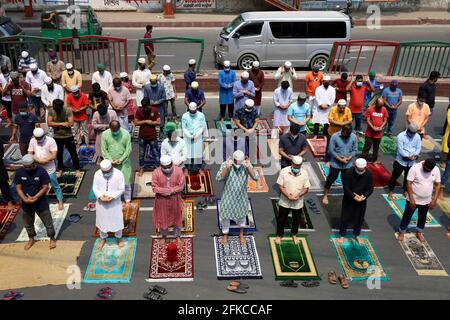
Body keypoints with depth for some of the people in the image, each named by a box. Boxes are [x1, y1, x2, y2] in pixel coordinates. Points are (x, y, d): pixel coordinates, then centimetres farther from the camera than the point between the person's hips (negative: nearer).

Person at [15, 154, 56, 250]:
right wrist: (25, 199, -19)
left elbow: (45, 187, -15)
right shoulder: (19, 172, -9)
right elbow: (18, 188, -6)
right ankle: (31, 239, 42)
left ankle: (52, 238, 27)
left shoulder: (41, 171, -17)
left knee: (47, 221, 7)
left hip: (41, 202, -3)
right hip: (26, 204, 3)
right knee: (28, 223, 20)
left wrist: (35, 197, -22)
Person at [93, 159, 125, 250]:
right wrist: (100, 196, -19)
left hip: (114, 202, -2)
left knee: (117, 220, 11)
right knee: (102, 220, 16)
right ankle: (103, 238, 40)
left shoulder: (119, 174, -17)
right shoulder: (97, 174, -11)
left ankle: (119, 238, 36)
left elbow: (121, 189, -12)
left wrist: (112, 197, -22)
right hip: (101, 202, 2)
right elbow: (95, 188, -3)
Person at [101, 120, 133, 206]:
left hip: (124, 163, -1)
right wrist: (110, 160, -13)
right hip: (111, 163, 1)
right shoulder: (105, 134, -7)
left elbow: (128, 149, -8)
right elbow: (104, 150, -4)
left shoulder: (126, 134, -10)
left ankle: (128, 200, 25)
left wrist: (121, 160, -14)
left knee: (126, 182, 6)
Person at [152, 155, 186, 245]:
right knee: (162, 218, 16)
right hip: (162, 200, 0)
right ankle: (164, 236, 42)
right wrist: (165, 191, -25)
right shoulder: (156, 172, -17)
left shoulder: (178, 170, -17)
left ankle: (178, 236, 39)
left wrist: (171, 190, -23)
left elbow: (181, 186, -13)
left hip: (175, 199, 0)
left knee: (177, 217, 17)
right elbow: (154, 187, -15)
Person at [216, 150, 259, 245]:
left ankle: (241, 234, 47)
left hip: (241, 196, 1)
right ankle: (225, 235, 38)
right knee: (225, 216, 13)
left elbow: (256, 177, -22)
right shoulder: (225, 164, -19)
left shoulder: (247, 164, -15)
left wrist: (248, 167, -34)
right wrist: (227, 167, -38)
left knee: (242, 215, 21)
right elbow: (219, 178, -26)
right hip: (228, 196, -1)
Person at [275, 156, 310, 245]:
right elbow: (280, 186, -12)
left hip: (298, 203, 2)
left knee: (296, 220, 19)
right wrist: (288, 196, -22)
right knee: (281, 219, 12)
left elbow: (306, 188, -5)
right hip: (284, 202, -2)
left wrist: (298, 195, -22)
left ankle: (294, 234, 43)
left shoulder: (304, 173, -9)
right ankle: (279, 235, 33)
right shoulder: (284, 171, -14)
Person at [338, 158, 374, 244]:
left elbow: (370, 189, -5)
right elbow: (346, 188, -18)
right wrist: (354, 196, -26)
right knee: (345, 217, 6)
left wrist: (364, 196, -21)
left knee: (359, 218, 15)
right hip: (349, 199, -2)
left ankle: (357, 235, 37)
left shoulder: (369, 174, -12)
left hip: (362, 201, 3)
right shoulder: (349, 173, -21)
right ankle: (342, 235, 25)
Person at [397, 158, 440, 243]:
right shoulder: (415, 168, -22)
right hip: (413, 199, -4)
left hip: (426, 201, 4)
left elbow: (437, 185, -1)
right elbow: (409, 183, -21)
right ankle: (401, 232, 31)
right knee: (407, 216, 11)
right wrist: (412, 199, -23)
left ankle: (419, 233, 43)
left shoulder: (436, 170, -9)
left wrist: (434, 200, -6)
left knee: (422, 218, 21)